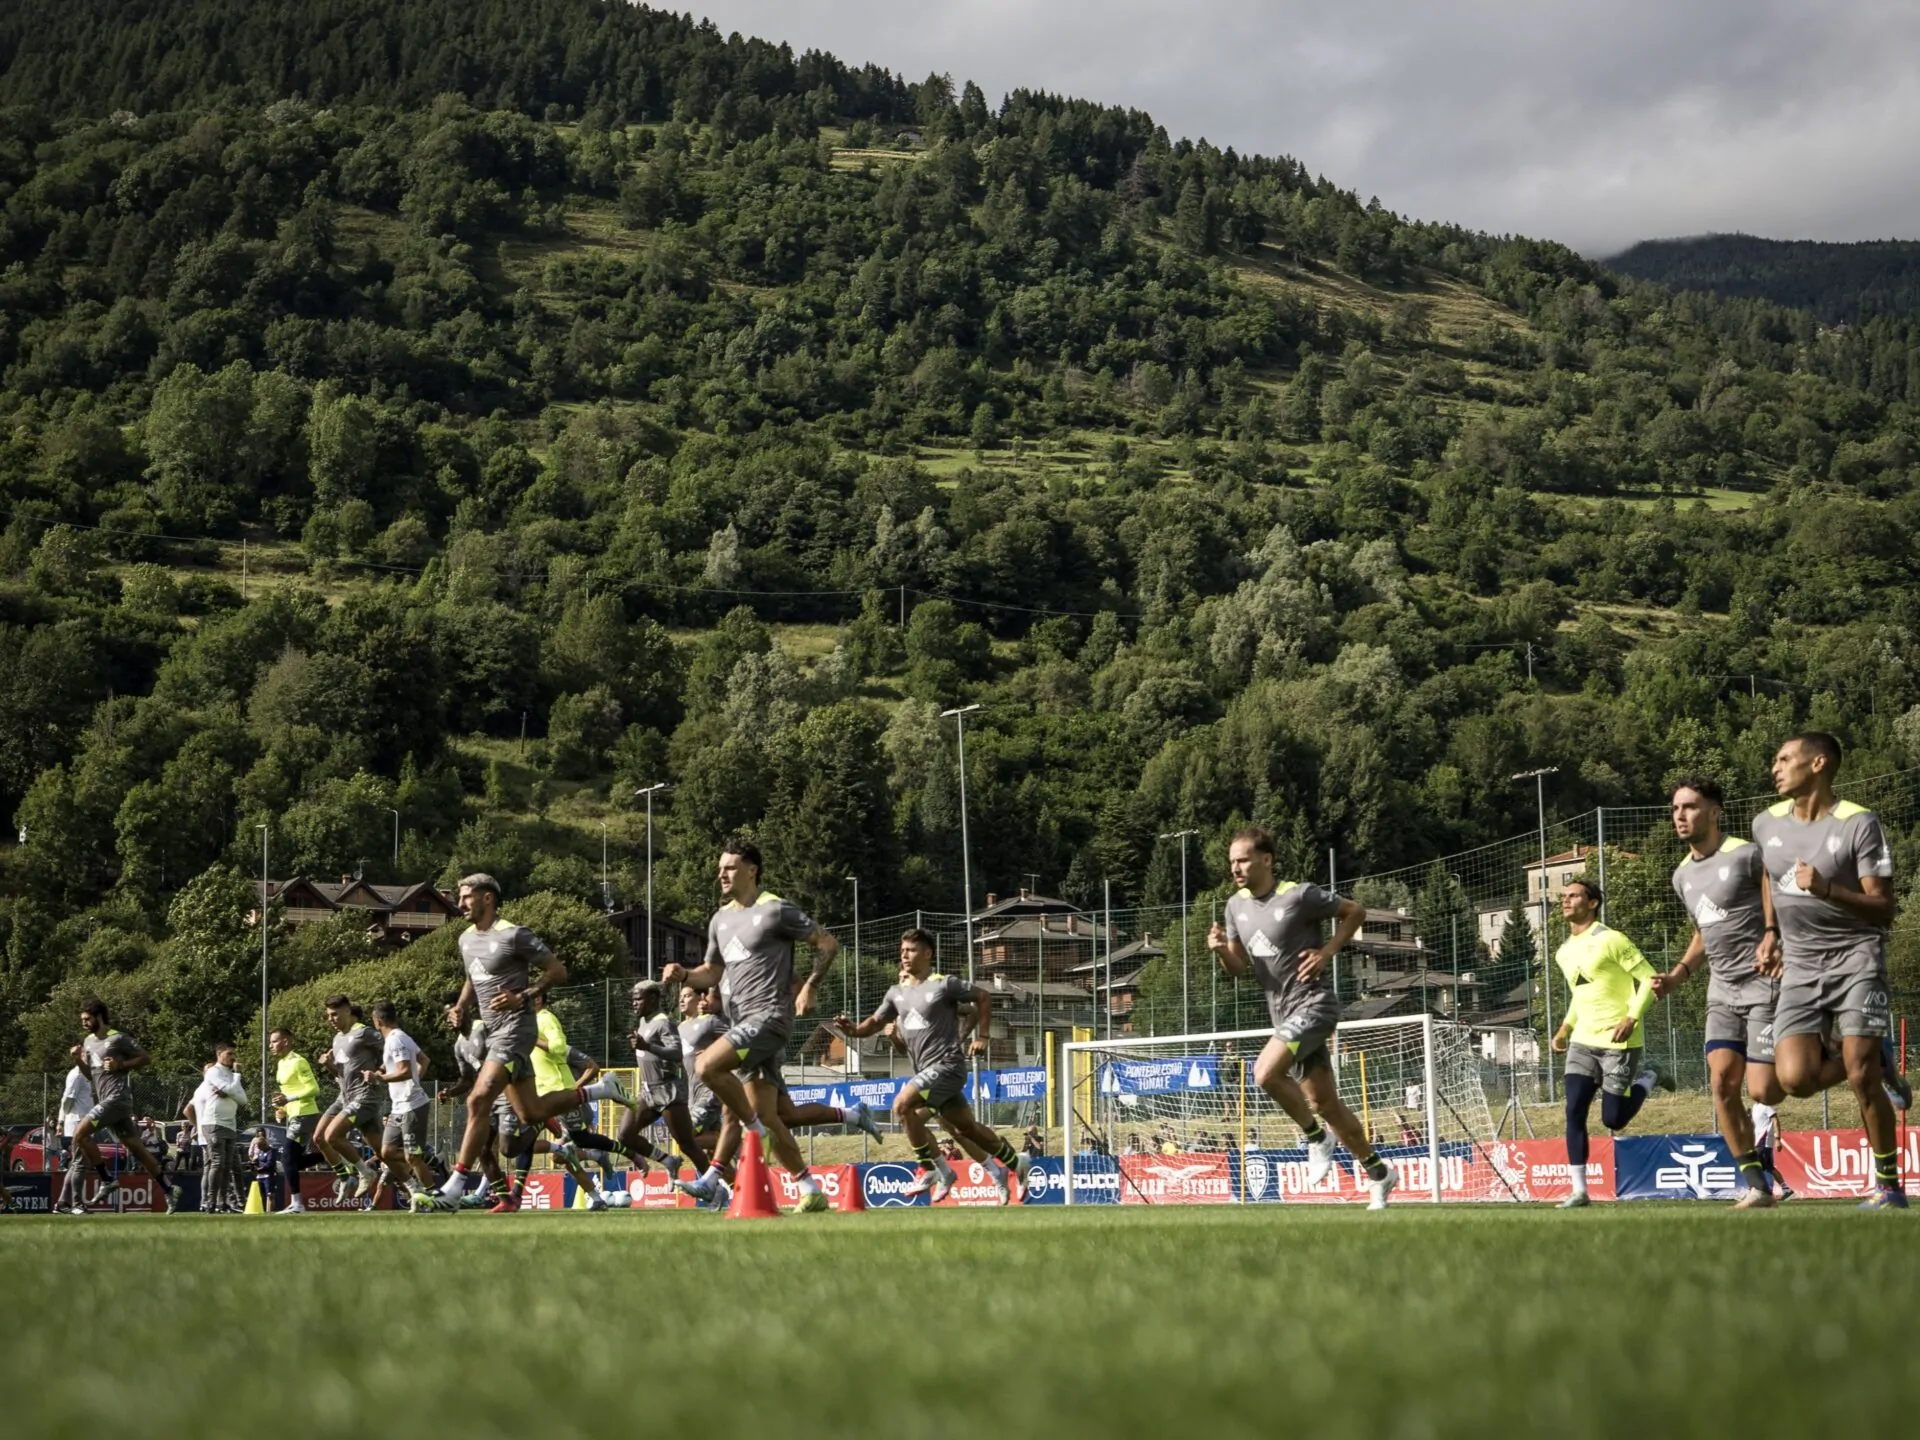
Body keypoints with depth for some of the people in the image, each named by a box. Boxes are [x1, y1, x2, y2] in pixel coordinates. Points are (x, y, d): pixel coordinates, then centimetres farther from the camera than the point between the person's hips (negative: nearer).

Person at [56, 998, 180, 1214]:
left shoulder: (118, 1039, -7)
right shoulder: (89, 1041, 16)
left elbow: (144, 1059, -3)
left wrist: (120, 1064, -15)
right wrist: (79, 1059, 6)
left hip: (117, 1098, -9)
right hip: (105, 1100, 9)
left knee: (80, 1132, -18)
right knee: (135, 1148, 8)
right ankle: (169, 1190, 12)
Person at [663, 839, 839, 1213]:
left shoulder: (776, 911, -6)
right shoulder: (721, 919, 17)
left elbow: (828, 944, -3)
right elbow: (712, 972, 25)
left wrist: (809, 986, -12)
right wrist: (684, 975, 5)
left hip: (769, 1015, -8)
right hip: (744, 1022, 8)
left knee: (706, 1066, -25)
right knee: (765, 1115, 5)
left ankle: (755, 1128, -8)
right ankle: (810, 1190, 10)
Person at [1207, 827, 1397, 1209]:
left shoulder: (1300, 895, -14)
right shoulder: (1236, 906, 6)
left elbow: (1355, 912, -3)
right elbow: (1239, 967, 13)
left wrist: (1326, 952, -13)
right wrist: (1221, 950, -8)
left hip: (1314, 1003, -7)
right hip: (1283, 1013, 7)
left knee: (1266, 1072, -26)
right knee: (1324, 1102, 9)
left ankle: (1316, 1137, -3)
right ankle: (1378, 1172, 24)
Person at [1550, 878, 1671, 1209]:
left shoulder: (1611, 940, -11)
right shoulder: (1564, 953, 13)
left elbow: (1649, 978, -11)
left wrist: (1632, 1018, -22)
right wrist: (1565, 1028, 15)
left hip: (1617, 1041, -6)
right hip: (1582, 1042, 6)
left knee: (1613, 1119, -5)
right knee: (1574, 1113, -8)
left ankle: (1646, 1079, 24)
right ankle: (1579, 1191, -5)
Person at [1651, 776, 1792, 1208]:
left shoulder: (1747, 856, -12)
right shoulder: (1683, 875, 13)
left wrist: (1773, 936, -24)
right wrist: (1677, 976, 12)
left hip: (1765, 983, -7)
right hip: (1722, 990, 7)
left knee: (1763, 1091, -13)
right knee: (1722, 1083, -9)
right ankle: (1759, 1187, -3)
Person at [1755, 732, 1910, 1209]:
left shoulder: (1858, 823, -10)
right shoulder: (1766, 823, 7)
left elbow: (1884, 909, -12)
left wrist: (1827, 890, -26)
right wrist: (1771, 939, 21)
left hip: (1856, 957, -4)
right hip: (1800, 968, 5)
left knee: (1860, 1075, -14)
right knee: (1794, 1078, -14)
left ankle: (1889, 1186, 1)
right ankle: (1876, 1061, 16)